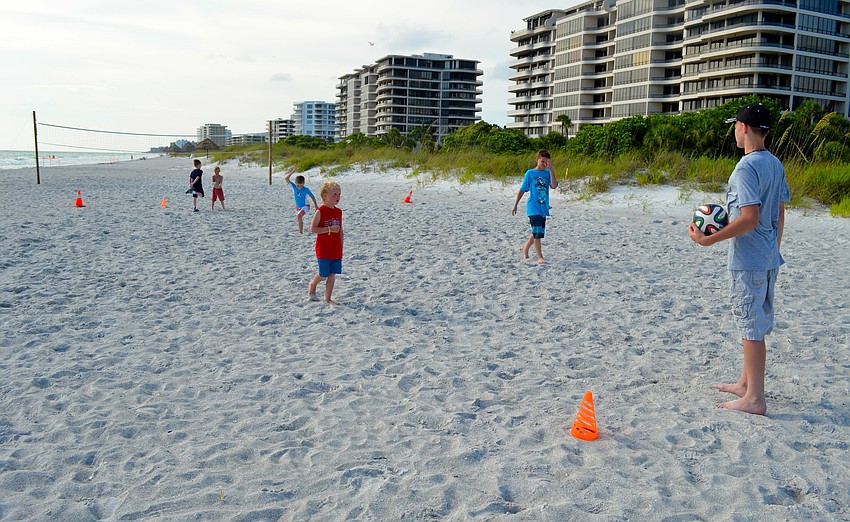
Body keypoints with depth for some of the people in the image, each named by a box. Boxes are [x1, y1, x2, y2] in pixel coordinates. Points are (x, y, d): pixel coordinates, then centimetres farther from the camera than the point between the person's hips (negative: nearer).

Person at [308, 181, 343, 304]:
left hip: (336, 250, 5)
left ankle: (328, 298, 15)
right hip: (323, 250, -5)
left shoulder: (338, 212, 8)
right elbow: (312, 228, -14)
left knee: (333, 274, 5)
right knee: (323, 275, -2)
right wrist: (329, 229, -21)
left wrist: (341, 248, 11)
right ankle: (312, 285, 29)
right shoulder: (320, 211, -11)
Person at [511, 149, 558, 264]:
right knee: (537, 232, -12)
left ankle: (525, 247, 39)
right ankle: (540, 257, -9)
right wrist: (515, 205, 1)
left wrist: (551, 170, -16)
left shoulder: (548, 173, 6)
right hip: (533, 207, -5)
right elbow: (522, 190, 1)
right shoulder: (530, 173, -3)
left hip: (544, 208, 5)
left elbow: (554, 186, -12)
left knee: (538, 232, 15)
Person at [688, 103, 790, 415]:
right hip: (769, 259, 9)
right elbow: (780, 213, 15)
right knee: (755, 323, 18)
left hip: (748, 261, -9)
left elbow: (750, 218, -25)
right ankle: (746, 383, 32)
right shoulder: (776, 164, 10)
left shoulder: (746, 167, -18)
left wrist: (709, 239, -20)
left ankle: (755, 399, 4)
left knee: (751, 326, -3)